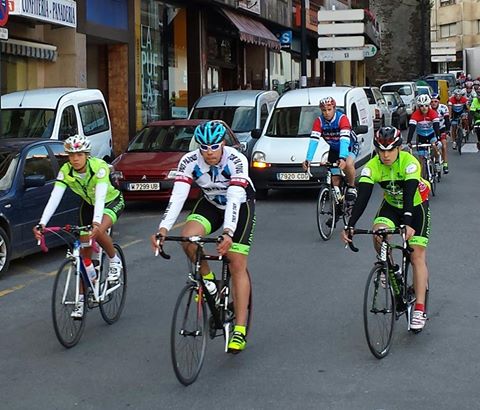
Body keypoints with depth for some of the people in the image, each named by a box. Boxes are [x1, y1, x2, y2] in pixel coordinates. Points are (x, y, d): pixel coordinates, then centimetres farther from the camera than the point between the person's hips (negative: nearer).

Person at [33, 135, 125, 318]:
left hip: (112, 202, -4)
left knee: (98, 232, -35)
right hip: (89, 205, 5)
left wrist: (96, 223, -59)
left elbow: (100, 196, -44)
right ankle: (82, 298, 10)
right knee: (85, 251, 1)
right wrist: (42, 224, -42)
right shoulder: (65, 171, -21)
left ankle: (115, 261, -6)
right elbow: (54, 198, -29)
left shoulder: (99, 167, -32)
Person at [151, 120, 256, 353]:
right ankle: (207, 279, 2)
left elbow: (234, 199, -41)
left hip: (241, 205, -3)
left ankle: (240, 330, -9)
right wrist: (163, 229, -45)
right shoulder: (189, 162, -23)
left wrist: (228, 233, -55)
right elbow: (177, 196, -31)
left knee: (237, 266, -11)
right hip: (211, 204, 3)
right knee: (188, 237, -27)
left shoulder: (236, 160, -32)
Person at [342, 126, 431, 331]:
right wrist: (350, 225, -43)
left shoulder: (409, 162, -31)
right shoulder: (372, 166, -23)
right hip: (391, 205, 3)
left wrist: (408, 224, -56)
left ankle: (419, 310, -11)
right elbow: (362, 197, -31)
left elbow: (409, 194, -42)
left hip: (416, 206, -3)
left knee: (417, 256, -11)